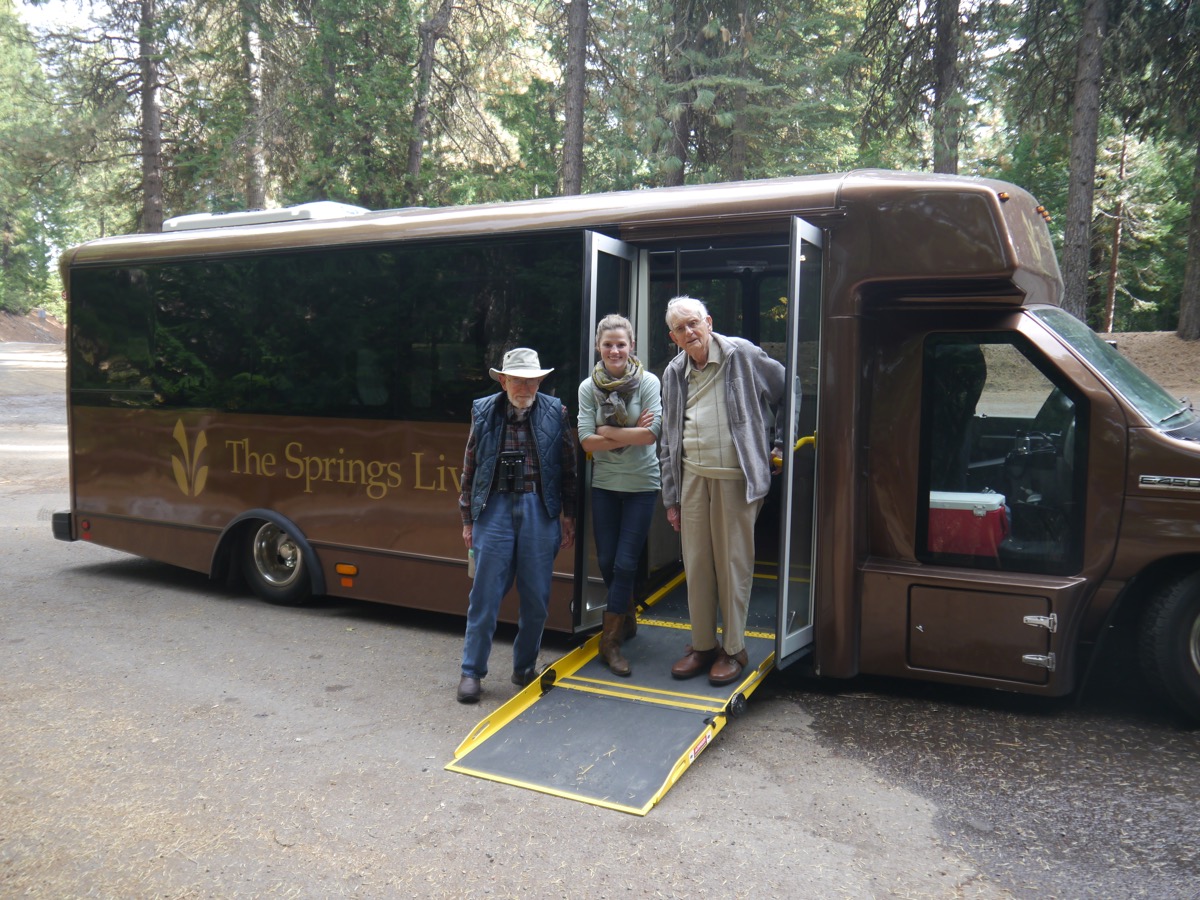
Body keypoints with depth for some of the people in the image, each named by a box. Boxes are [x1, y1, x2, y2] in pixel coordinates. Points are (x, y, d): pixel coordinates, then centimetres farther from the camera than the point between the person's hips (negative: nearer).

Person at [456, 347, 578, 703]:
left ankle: (525, 668, 24)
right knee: (485, 594, 0)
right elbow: (469, 470, 8)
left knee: (536, 597, 6)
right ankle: (472, 671, 13)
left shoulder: (555, 413, 4)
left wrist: (568, 517, 5)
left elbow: (568, 470, 7)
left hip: (540, 509, 1)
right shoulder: (484, 413, 4)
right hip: (495, 506, 0)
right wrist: (468, 519, 6)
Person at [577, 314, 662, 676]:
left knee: (625, 562, -3)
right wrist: (631, 434, -15)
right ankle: (627, 620, 35)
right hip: (604, 483, 3)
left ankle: (610, 640, 9)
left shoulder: (648, 382, -9)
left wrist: (607, 432, -13)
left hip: (641, 483, -3)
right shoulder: (588, 387, -2)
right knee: (606, 561, 10)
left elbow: (652, 433, -18)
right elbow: (587, 441, -9)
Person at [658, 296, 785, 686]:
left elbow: (785, 388, 6)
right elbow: (668, 441, 13)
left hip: (735, 477, -4)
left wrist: (774, 441, 4)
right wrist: (671, 497, 11)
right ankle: (702, 645, 22)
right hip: (692, 477, 4)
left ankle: (733, 649, 16)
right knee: (696, 564, 8)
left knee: (734, 564, 2)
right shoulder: (674, 373, 11)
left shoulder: (742, 355, -3)